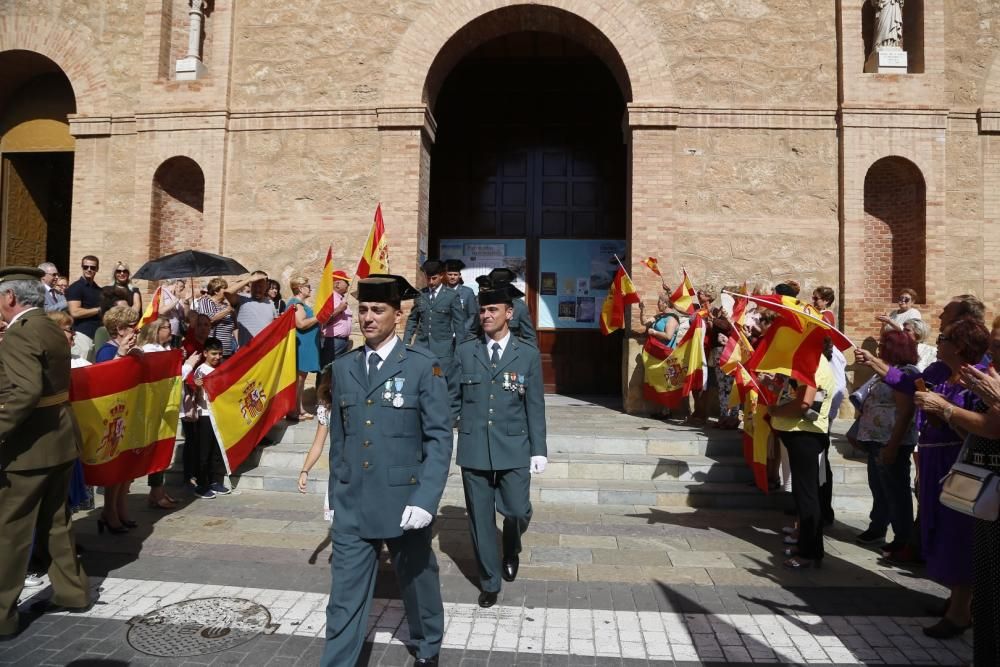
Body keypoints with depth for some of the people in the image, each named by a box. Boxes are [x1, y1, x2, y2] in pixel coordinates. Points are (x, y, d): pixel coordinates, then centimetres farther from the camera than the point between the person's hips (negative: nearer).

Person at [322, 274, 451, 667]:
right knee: (344, 598, 7)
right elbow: (337, 439, 12)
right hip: (352, 507, 3)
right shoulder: (343, 369, 6)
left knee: (418, 584, 18)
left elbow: (440, 438, -11)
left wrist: (426, 499, -19)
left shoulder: (423, 366, -8)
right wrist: (335, 497, 13)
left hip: (404, 504, -2)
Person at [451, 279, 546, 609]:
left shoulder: (528, 354, 0)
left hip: (513, 449, -1)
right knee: (480, 519, 8)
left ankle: (511, 549, 38)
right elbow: (453, 400, 7)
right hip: (474, 449, 1)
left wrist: (539, 450, -2)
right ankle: (490, 582, 28)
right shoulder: (465, 351, 3)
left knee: (517, 511, 0)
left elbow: (535, 406, 1)